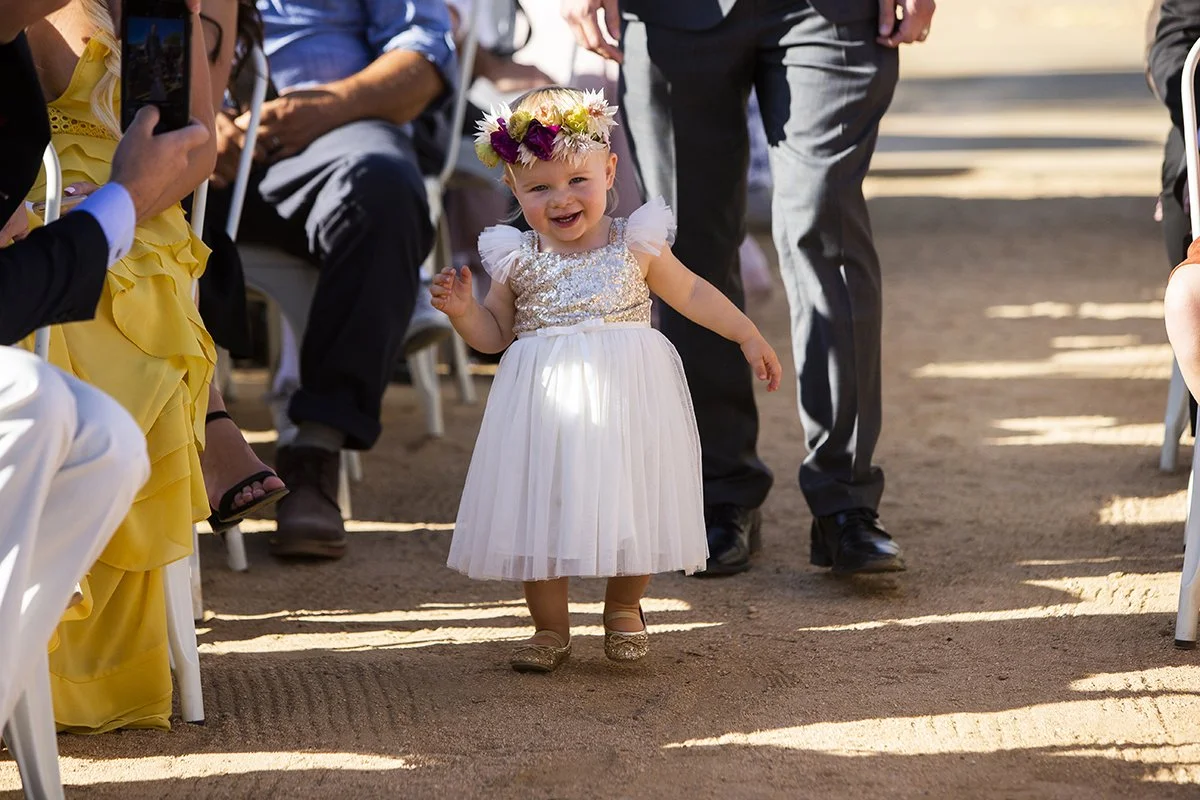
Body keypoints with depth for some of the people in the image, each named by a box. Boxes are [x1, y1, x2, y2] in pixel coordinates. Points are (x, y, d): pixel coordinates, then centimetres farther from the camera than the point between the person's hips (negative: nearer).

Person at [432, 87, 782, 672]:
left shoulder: (636, 246, 2)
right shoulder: (517, 260, 3)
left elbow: (691, 293, 15)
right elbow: (494, 333, 12)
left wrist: (748, 336, 15)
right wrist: (462, 310, -8)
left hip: (626, 395, 0)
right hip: (545, 401, 0)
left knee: (630, 497, 2)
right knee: (542, 506, 1)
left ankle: (624, 607, 27)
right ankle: (550, 625, 17)